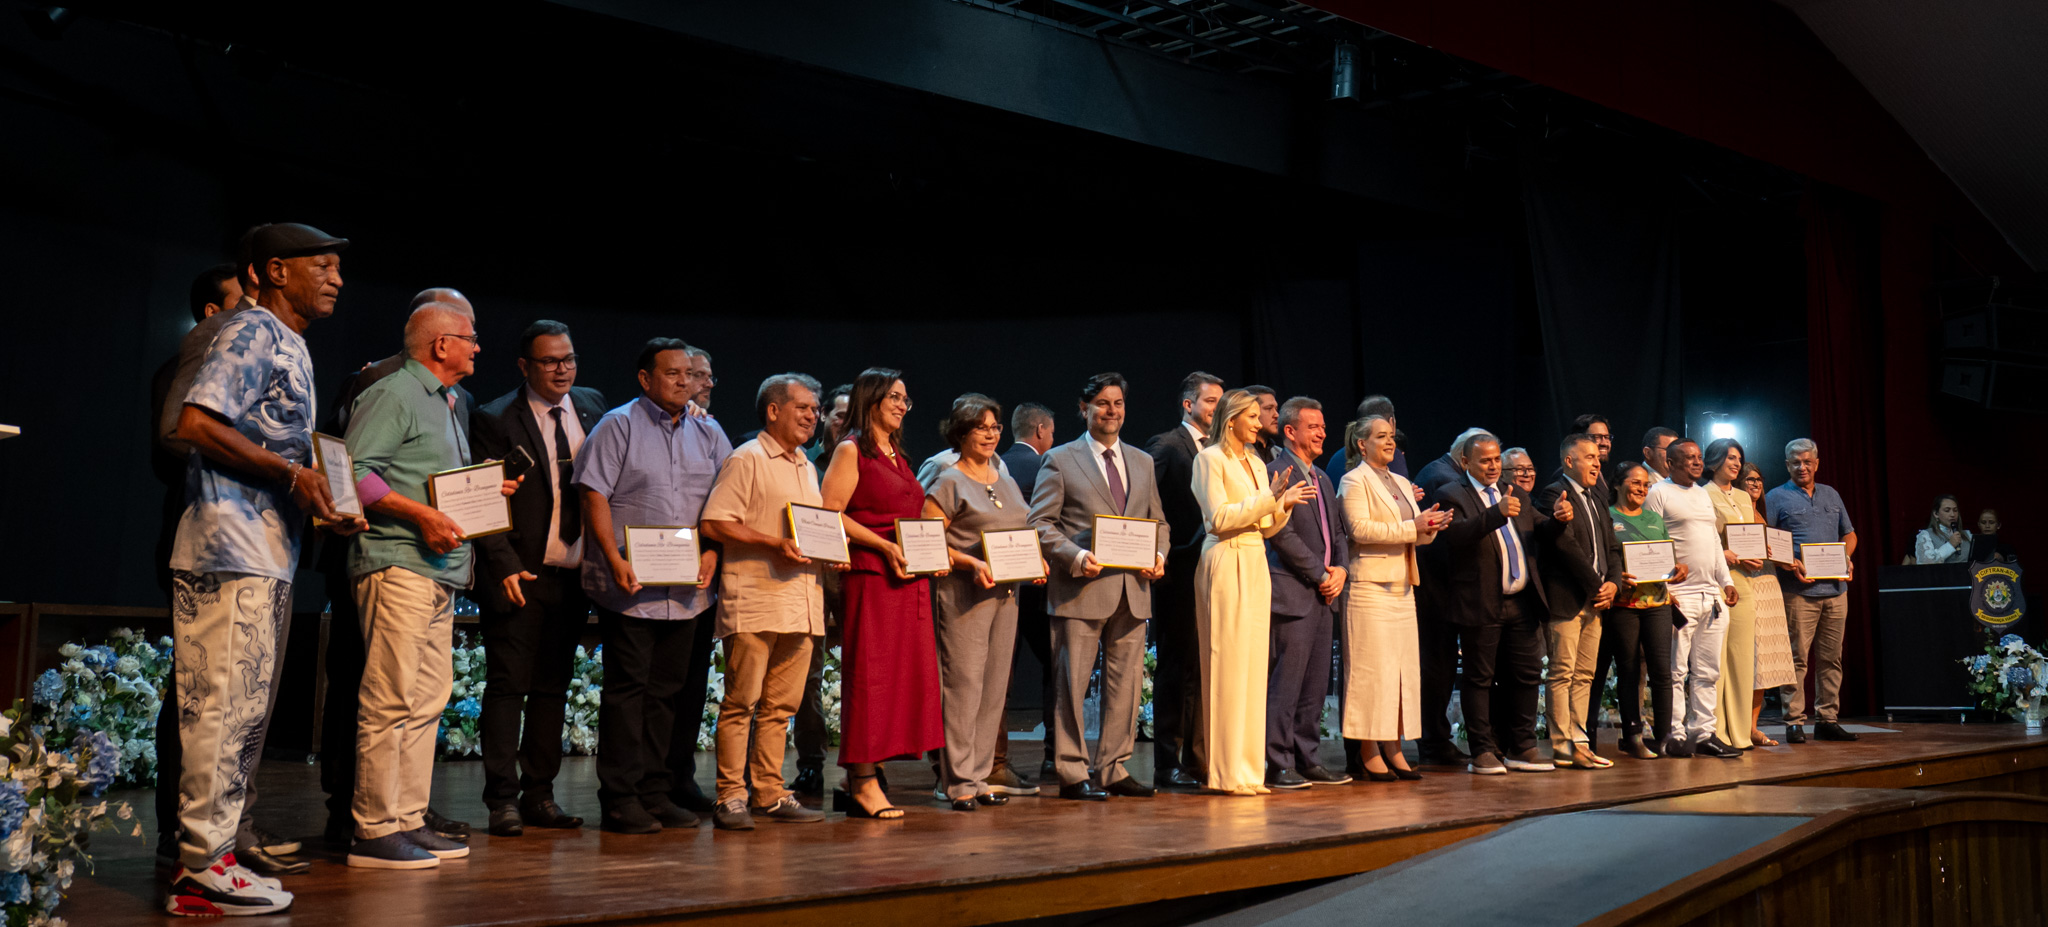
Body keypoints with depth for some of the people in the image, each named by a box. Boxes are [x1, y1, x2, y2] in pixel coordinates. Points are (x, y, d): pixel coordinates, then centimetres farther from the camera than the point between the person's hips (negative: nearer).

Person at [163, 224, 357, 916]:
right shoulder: (252, 332, -7)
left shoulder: (293, 348, 23)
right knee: (223, 703, -9)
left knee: (245, 708, 11)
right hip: (231, 548, -10)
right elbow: (198, 423, -19)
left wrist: (328, 503, 13)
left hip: (269, 551, 10)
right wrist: (292, 475, -19)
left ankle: (205, 856, 17)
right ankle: (203, 867, -5)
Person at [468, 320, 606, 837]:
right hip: (519, 575, -5)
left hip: (573, 575, 5)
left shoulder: (592, 407, 10)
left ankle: (539, 794, 16)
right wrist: (506, 567, -17)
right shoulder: (495, 420, -4)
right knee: (508, 686, -2)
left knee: (554, 687, 9)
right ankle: (502, 799, 3)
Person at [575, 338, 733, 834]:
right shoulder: (618, 426, 0)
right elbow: (595, 496, -7)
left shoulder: (709, 434, 14)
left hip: (686, 589, 5)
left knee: (667, 691, 8)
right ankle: (620, 799, 2)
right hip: (631, 585, -5)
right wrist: (615, 560, -17)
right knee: (627, 689, -3)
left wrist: (712, 550, -3)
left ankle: (656, 794, 15)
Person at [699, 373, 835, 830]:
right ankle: (731, 796, 0)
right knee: (741, 701, -4)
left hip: (801, 600, 7)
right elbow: (713, 523, -11)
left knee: (781, 704, 9)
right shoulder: (746, 460, -2)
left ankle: (769, 793, 14)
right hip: (754, 598, -7)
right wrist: (773, 543, -18)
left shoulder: (807, 468, 22)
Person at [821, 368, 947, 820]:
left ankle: (860, 780, 13)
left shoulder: (897, 455, 20)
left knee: (904, 672, 6)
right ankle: (863, 783, -3)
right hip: (869, 575, -8)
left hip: (909, 578, 8)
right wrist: (885, 546, -18)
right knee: (869, 672, -7)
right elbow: (830, 514, -13)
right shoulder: (851, 451, -4)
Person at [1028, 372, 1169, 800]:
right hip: (1081, 589, -5)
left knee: (1126, 682, 7)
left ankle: (1113, 769, 16)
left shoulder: (1142, 462, 18)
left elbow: (1159, 521, 21)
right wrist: (1076, 557, -18)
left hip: (1132, 589, 5)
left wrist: (1159, 555, 1)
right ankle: (1072, 773, 5)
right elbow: (1041, 523, -3)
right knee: (1072, 684, -2)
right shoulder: (1060, 460, 2)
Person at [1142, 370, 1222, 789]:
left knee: (1204, 669, 9)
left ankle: (1197, 758, 16)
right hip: (1179, 572, -7)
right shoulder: (1165, 446, -4)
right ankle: (1168, 765, 2)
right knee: (1176, 668, -3)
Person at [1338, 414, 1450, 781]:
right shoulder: (1354, 481, -2)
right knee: (1371, 668, -8)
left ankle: (1394, 749, 9)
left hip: (1402, 586, 8)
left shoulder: (1402, 483, 21)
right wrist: (1411, 527, -17)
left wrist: (1431, 526, -2)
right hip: (1370, 584, -8)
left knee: (1403, 667, 5)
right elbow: (1359, 528, -15)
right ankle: (1369, 753, -3)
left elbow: (1419, 535, 21)